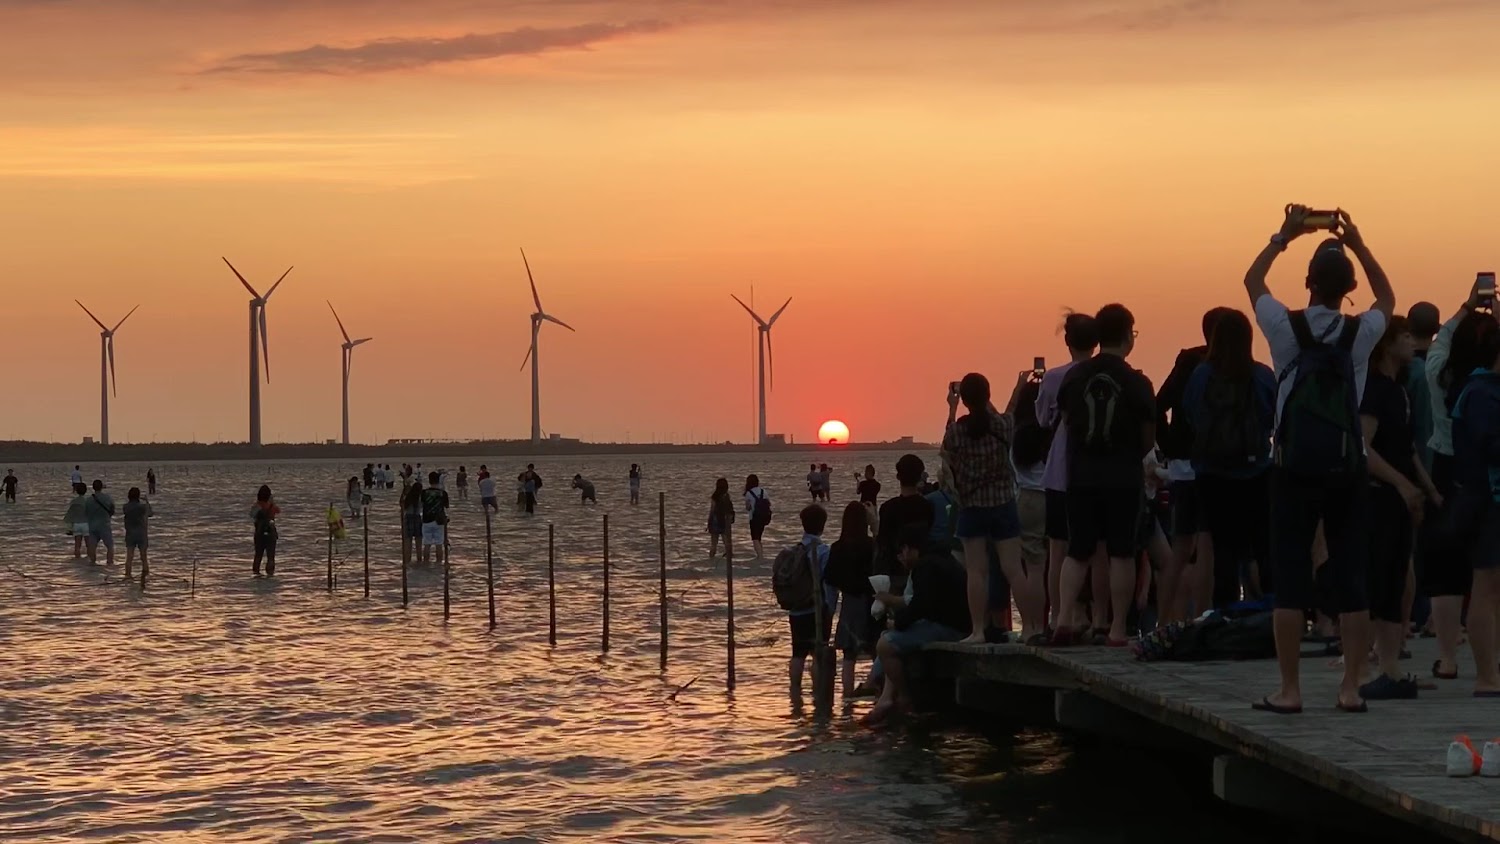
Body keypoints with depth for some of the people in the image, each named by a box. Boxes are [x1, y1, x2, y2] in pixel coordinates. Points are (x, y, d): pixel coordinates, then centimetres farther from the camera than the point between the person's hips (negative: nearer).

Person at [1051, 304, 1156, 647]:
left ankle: (1065, 618, -3)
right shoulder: (1136, 383, -9)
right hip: (1123, 478, -3)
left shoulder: (1074, 376, 0)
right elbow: (1148, 439, -2)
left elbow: (1065, 421, 9)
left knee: (1077, 552, 11)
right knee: (1121, 554, 3)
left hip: (1081, 476, 3)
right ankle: (1117, 630, 3)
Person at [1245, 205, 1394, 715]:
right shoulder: (1360, 334, -2)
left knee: (1291, 581, 0)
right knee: (1350, 580, 5)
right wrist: (1358, 246, 17)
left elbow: (1252, 281, 14)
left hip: (1295, 468, -2)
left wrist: (1283, 237, 19)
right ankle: (1351, 687, 5)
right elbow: (1387, 298, 21)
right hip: (1347, 469, 2)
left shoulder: (1287, 328, -6)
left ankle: (1289, 691, -1)